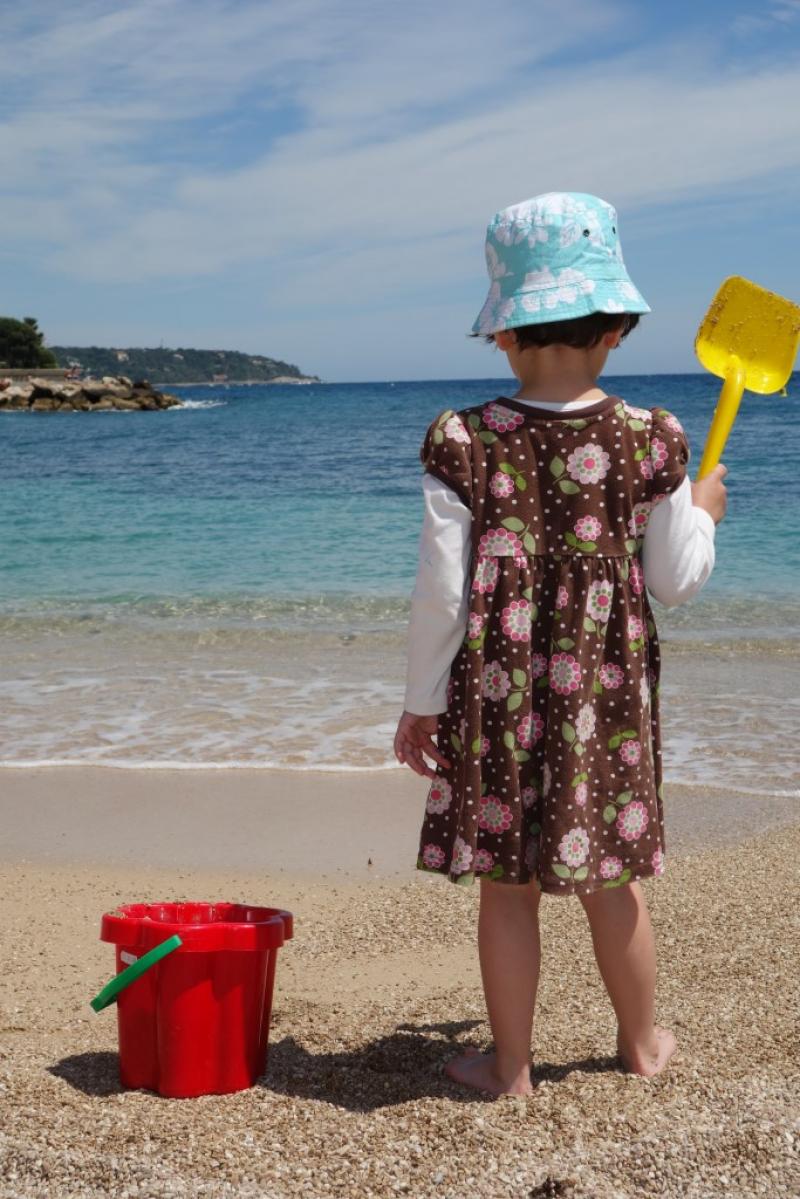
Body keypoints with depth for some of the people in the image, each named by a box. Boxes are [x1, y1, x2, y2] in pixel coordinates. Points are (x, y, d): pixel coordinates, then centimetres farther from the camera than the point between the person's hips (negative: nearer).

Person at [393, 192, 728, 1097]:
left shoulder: (463, 445, -9)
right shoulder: (648, 443, -6)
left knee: (506, 884, 9)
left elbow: (441, 590, -9)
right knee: (611, 878, 16)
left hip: (497, 693, -1)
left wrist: (422, 702, 1)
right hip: (607, 692, 2)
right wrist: (702, 511, 20)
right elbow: (676, 581, 0)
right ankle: (642, 1041, 34)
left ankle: (510, 1064, 20)